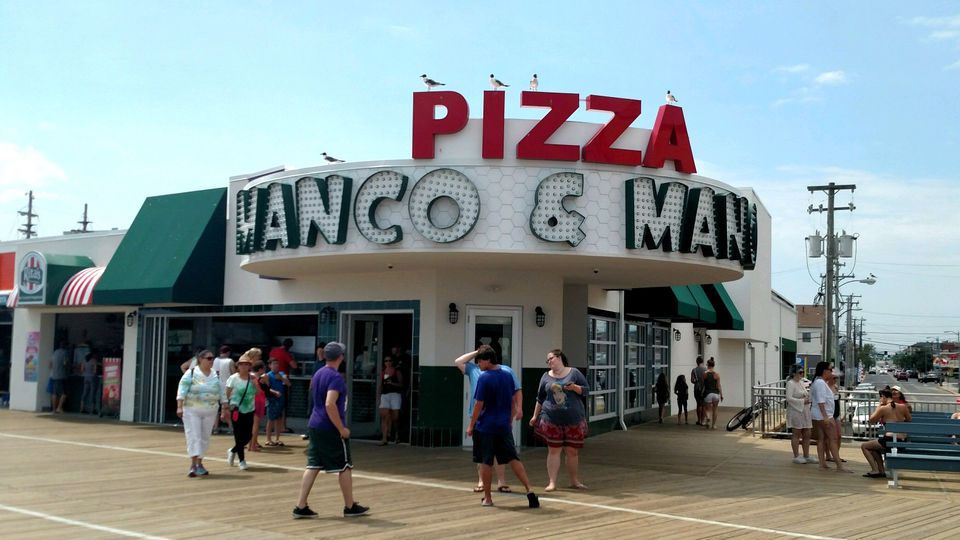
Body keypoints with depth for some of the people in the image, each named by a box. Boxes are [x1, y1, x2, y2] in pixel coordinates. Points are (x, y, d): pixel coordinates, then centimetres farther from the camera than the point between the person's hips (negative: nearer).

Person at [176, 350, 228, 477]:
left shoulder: (215, 375, 8)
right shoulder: (191, 373, -6)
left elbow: (221, 393, 12)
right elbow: (182, 390, -11)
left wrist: (225, 408, 9)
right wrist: (179, 406, -20)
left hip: (210, 412, 4)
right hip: (192, 411, -4)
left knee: (205, 438, 8)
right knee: (194, 436, -9)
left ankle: (199, 463, 19)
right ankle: (193, 464, -11)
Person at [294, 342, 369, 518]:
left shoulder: (318, 374, 11)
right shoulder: (336, 377, -17)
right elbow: (330, 404, -27)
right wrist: (342, 429, -21)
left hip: (315, 426, 8)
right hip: (331, 430, -8)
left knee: (313, 466, 8)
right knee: (345, 467, 5)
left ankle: (301, 507, 4)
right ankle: (350, 507, 15)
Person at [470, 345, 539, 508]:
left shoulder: (484, 378, -13)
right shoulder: (508, 375, 5)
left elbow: (479, 405, -12)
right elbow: (513, 401, 11)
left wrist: (471, 425, -3)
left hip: (485, 427, -5)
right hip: (504, 427, 5)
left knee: (486, 462, 6)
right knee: (513, 459, 8)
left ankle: (487, 498, 13)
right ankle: (529, 489, -3)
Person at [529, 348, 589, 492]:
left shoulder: (574, 373, 3)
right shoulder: (546, 377, 9)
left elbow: (586, 391, 3)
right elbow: (540, 398, 16)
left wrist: (575, 387, -15)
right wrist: (535, 416, 15)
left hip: (574, 420, -1)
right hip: (552, 420, 1)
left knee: (572, 451, 5)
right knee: (553, 450, 0)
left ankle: (574, 481, 20)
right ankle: (552, 482, 5)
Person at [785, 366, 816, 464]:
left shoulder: (801, 382, 15)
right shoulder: (790, 383, -11)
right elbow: (789, 398, -20)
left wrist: (808, 398, 4)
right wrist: (802, 401, -19)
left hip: (805, 411, 8)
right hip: (795, 411, -8)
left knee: (807, 434, 10)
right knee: (796, 435, 0)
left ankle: (806, 456, 18)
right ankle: (796, 456, 7)